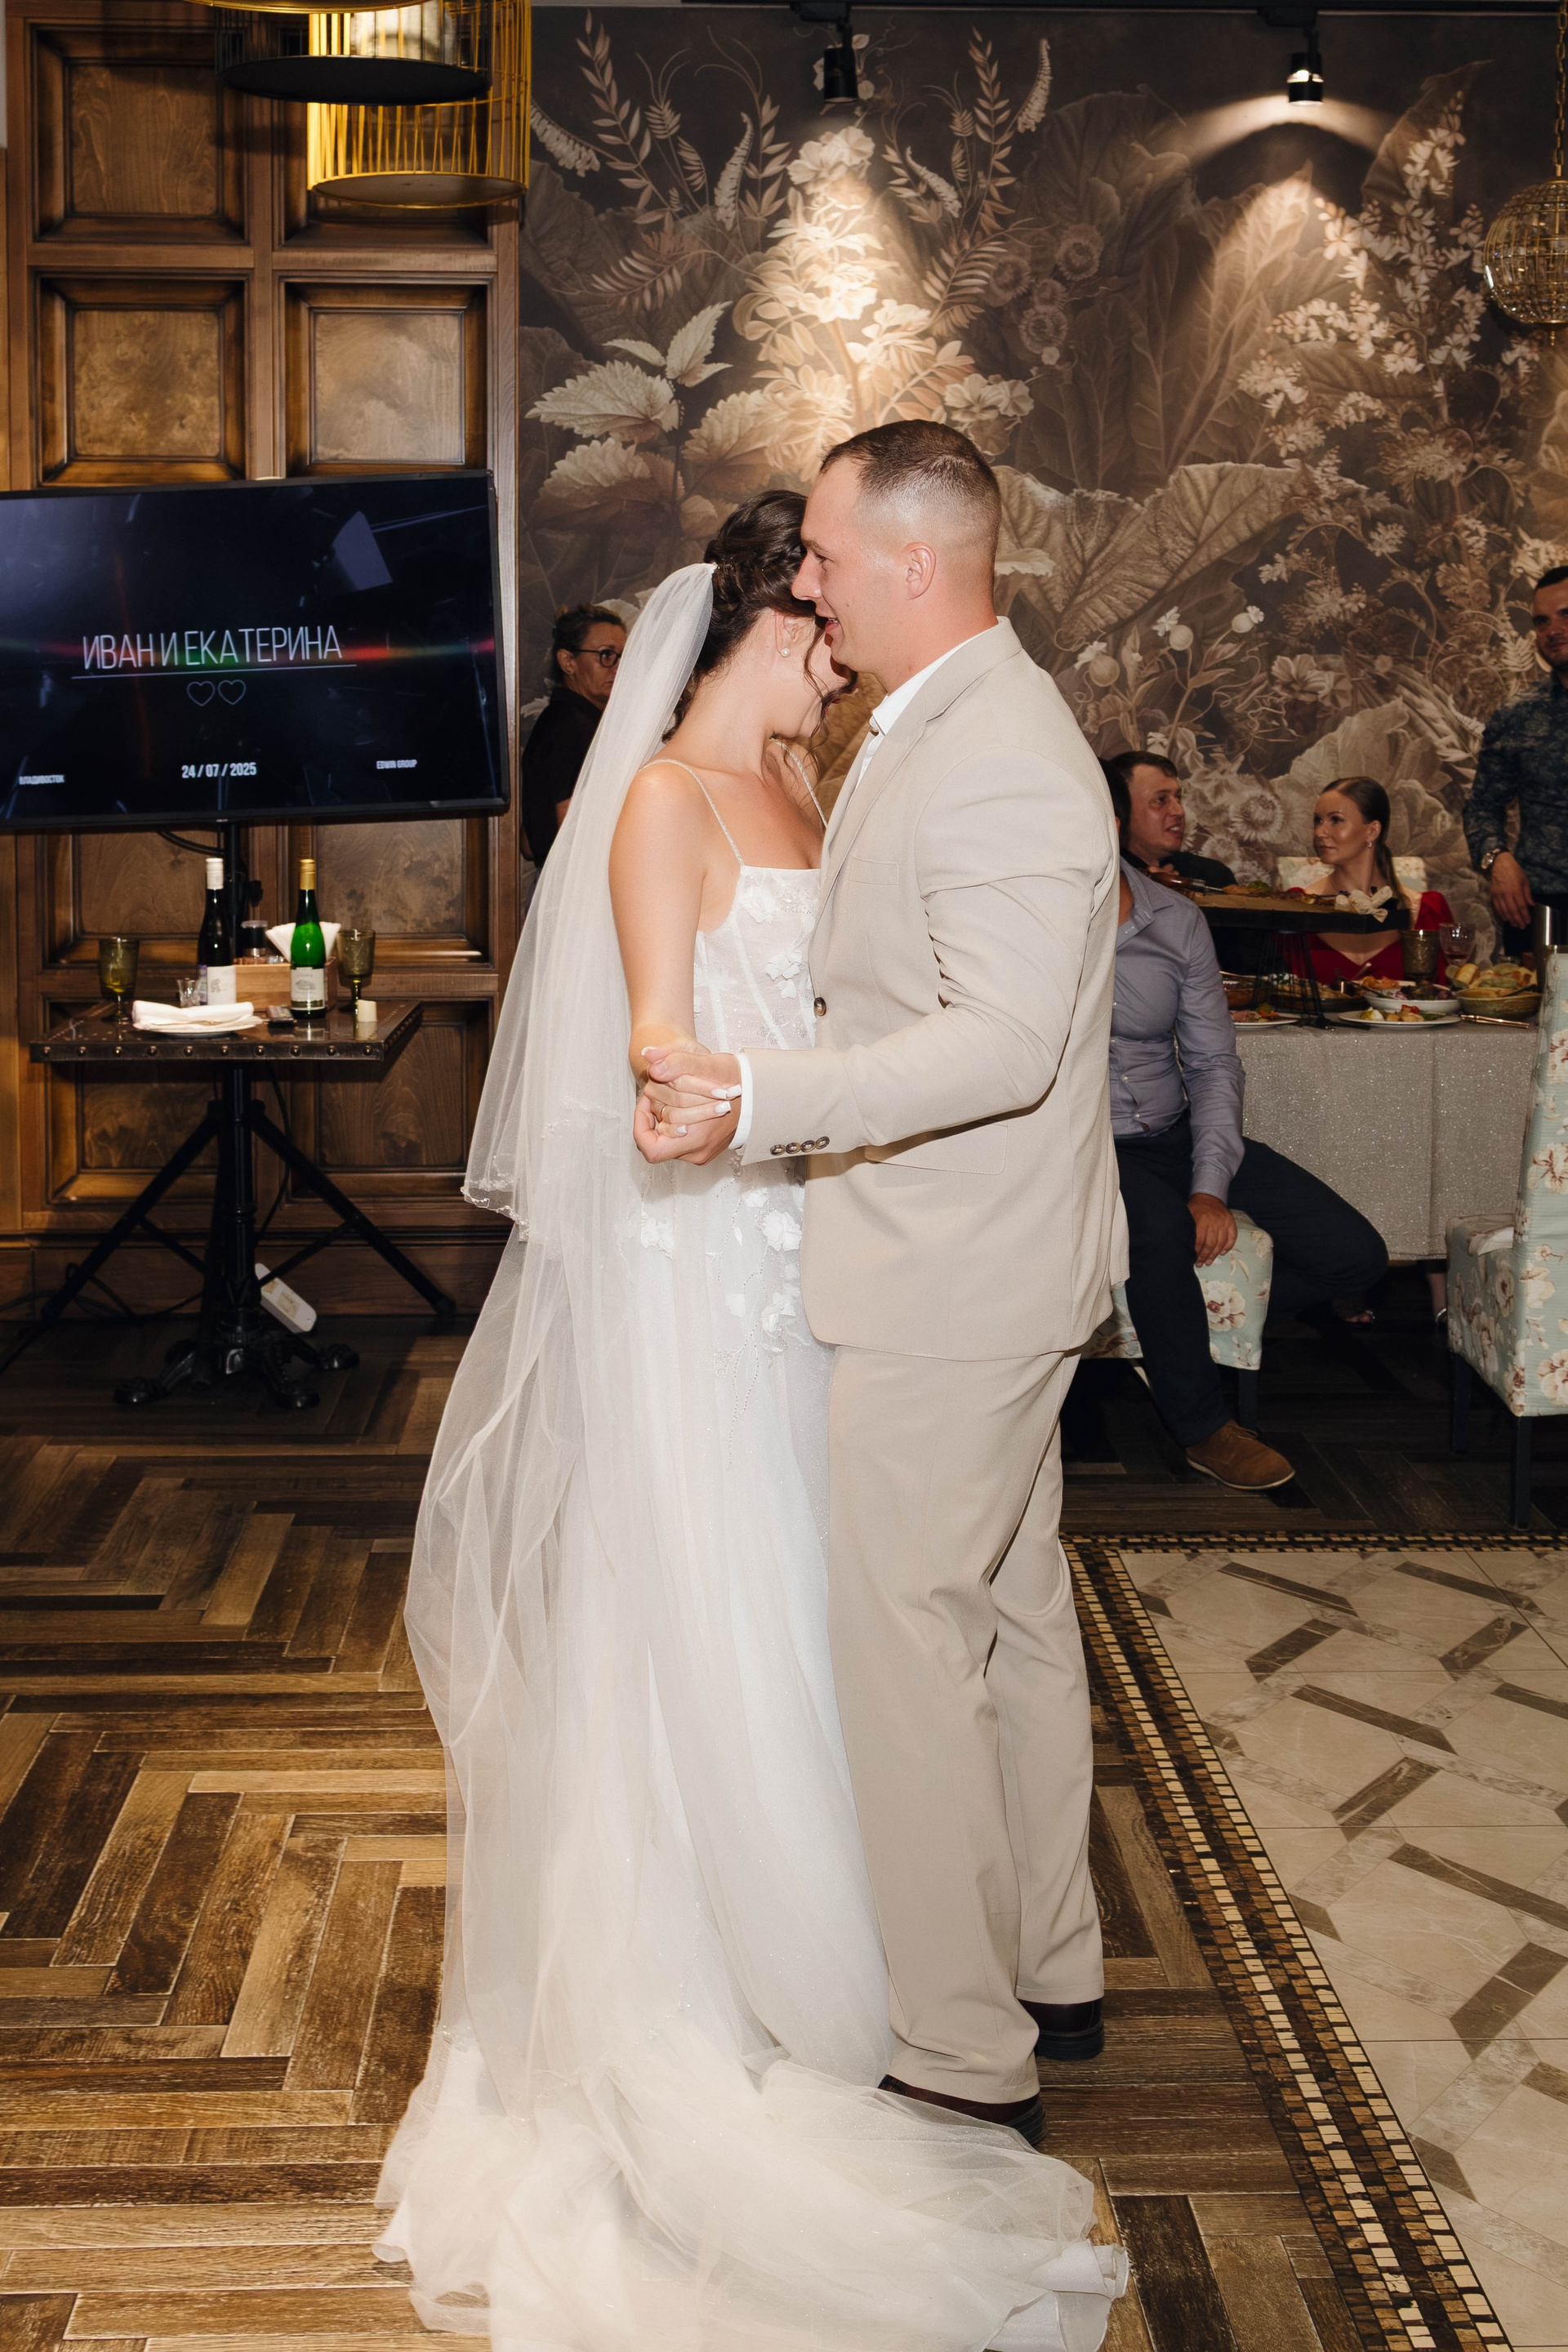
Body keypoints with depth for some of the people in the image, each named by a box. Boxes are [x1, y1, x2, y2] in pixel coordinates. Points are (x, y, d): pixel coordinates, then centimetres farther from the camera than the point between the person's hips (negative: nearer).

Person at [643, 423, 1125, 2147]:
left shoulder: (998, 761, -22)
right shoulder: (940, 727, 12)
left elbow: (1002, 1044, -30)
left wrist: (761, 1100, -34)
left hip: (951, 1288, -11)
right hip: (976, 1270, 11)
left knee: (910, 1649, -3)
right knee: (1014, 1622, 19)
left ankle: (964, 2059, 9)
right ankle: (1048, 1971, 34)